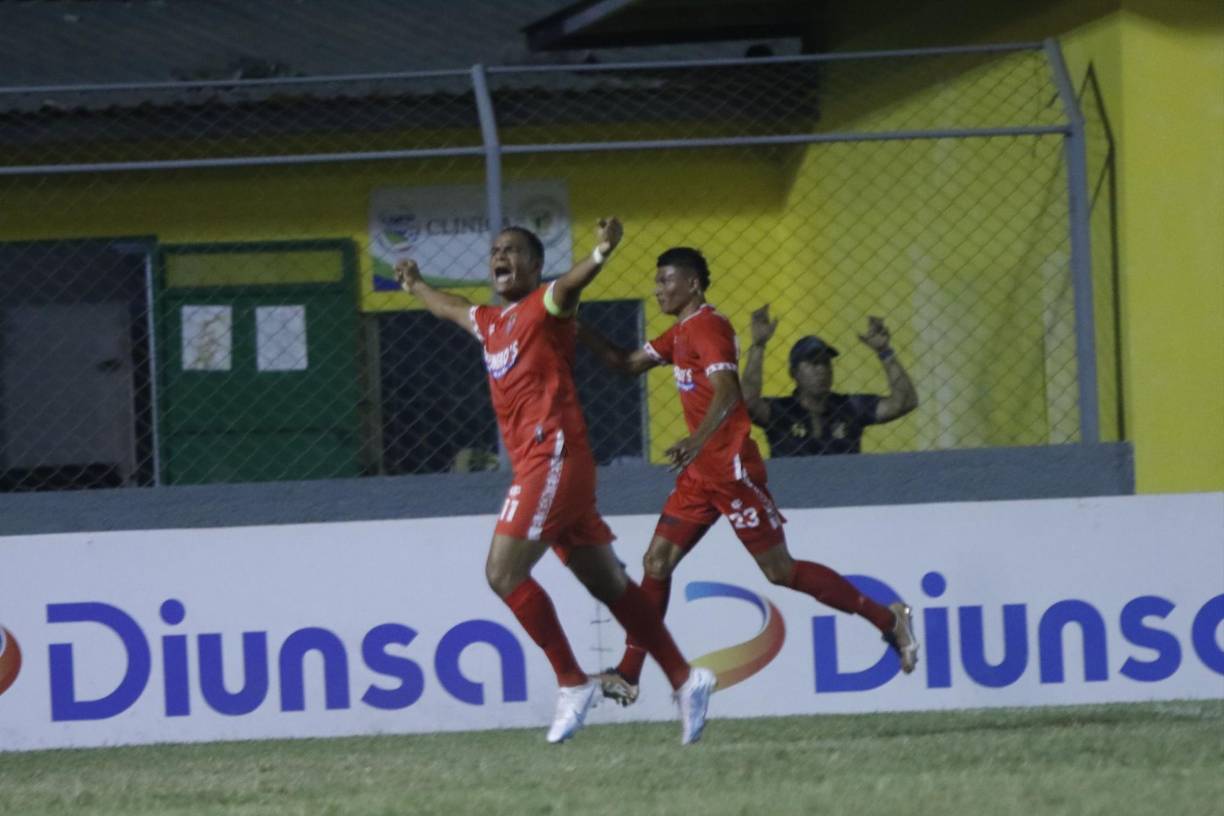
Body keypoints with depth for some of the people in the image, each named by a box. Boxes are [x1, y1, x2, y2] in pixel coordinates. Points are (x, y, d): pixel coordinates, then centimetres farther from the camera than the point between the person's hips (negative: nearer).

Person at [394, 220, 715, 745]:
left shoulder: (545, 306, -3)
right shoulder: (490, 322, 22)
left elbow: (568, 286, -26)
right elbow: (452, 308, 45)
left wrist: (601, 254, -47)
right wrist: (416, 286, 62)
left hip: (555, 455, -9)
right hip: (532, 463, 9)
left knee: (504, 572, -16)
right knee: (609, 586, 8)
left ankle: (572, 683, -12)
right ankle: (684, 680, 10)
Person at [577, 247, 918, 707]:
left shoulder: (707, 327, -13)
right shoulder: (680, 333, 17)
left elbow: (726, 394, -27)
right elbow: (628, 363, 25)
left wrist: (696, 442, -42)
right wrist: (582, 334, 12)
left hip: (731, 468, -10)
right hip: (701, 474, 10)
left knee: (780, 570, -7)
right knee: (657, 562, 3)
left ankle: (888, 619, 1)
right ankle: (627, 675, 3)